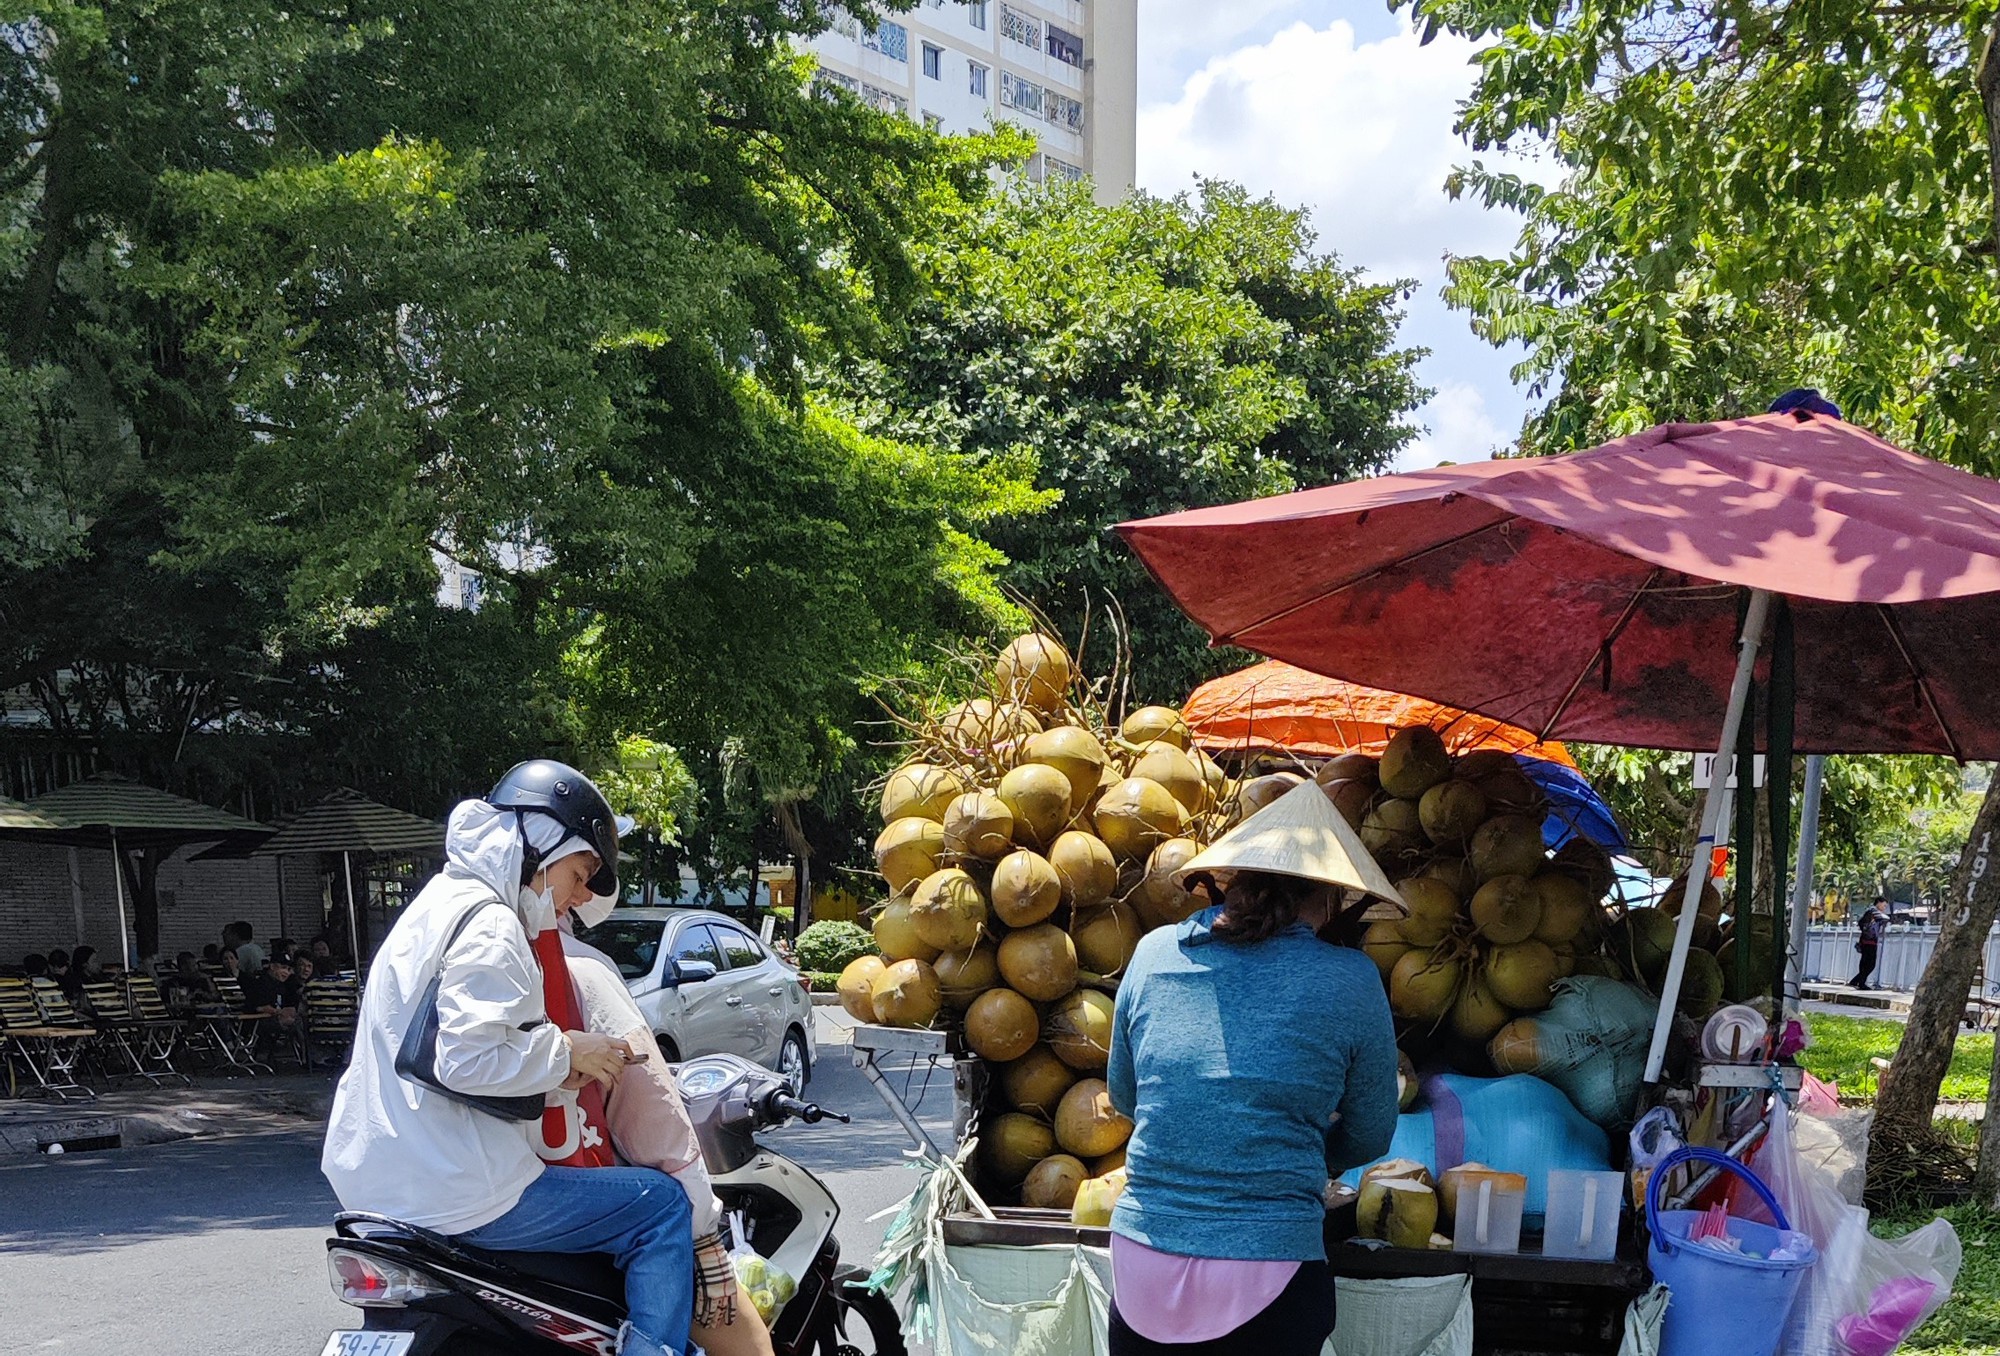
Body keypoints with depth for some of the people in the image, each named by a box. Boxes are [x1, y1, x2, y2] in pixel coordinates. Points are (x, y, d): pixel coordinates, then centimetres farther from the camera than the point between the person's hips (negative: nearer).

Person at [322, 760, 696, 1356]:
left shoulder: (440, 904, 17)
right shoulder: (490, 926, -14)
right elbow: (467, 1056, -26)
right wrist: (568, 1051, -15)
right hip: (459, 1192, -10)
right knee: (662, 1203, -6)